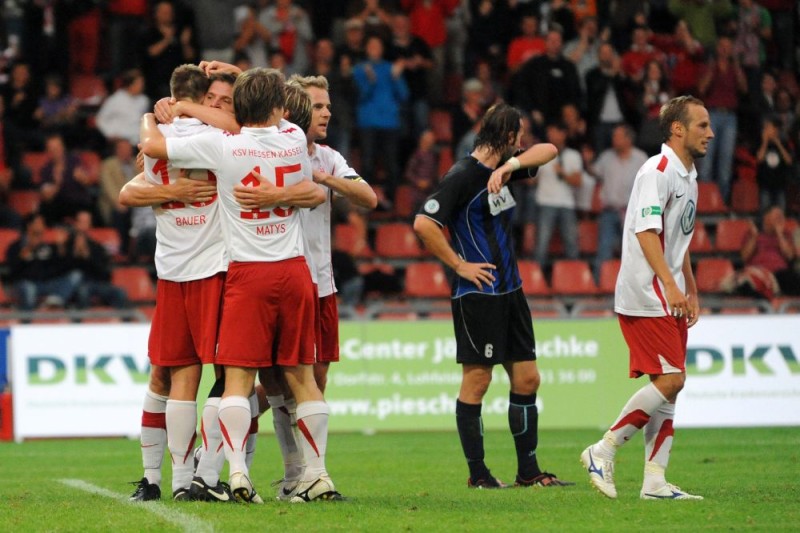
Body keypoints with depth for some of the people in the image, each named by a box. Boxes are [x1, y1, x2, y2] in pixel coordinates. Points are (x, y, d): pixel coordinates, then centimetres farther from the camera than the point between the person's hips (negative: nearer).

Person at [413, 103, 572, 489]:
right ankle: (477, 473, 4)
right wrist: (459, 265, -14)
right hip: (477, 294, -9)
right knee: (476, 381, -3)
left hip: (510, 291, 9)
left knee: (527, 378, 8)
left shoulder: (502, 168, 11)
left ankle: (528, 471, 14)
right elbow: (423, 224, -20)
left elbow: (548, 150, 12)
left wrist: (509, 165, -6)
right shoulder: (462, 175, -13)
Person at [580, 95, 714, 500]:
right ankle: (603, 451, -6)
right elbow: (646, 231, -22)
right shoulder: (658, 171, -13)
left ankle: (655, 481, 5)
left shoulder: (687, 176, 18)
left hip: (668, 300, 10)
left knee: (669, 384, 5)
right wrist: (670, 284, -30)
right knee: (669, 380, -15)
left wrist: (691, 292, 26)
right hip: (645, 296, -10)